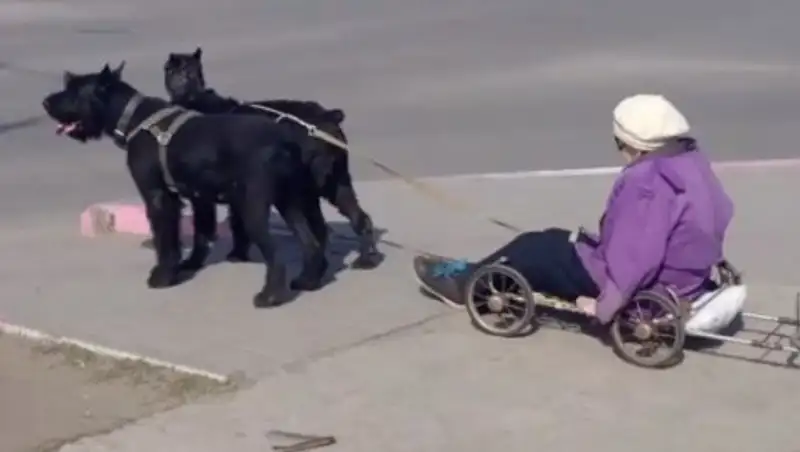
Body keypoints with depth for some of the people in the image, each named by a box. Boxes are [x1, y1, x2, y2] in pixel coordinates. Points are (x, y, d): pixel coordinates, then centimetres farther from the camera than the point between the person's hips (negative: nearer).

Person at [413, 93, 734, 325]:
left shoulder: (646, 182, -28)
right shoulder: (692, 164, 3)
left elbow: (635, 258, -35)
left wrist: (605, 303, -26)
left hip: (645, 293, -10)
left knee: (533, 249, 5)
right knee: (554, 241, 22)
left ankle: (466, 285, 25)